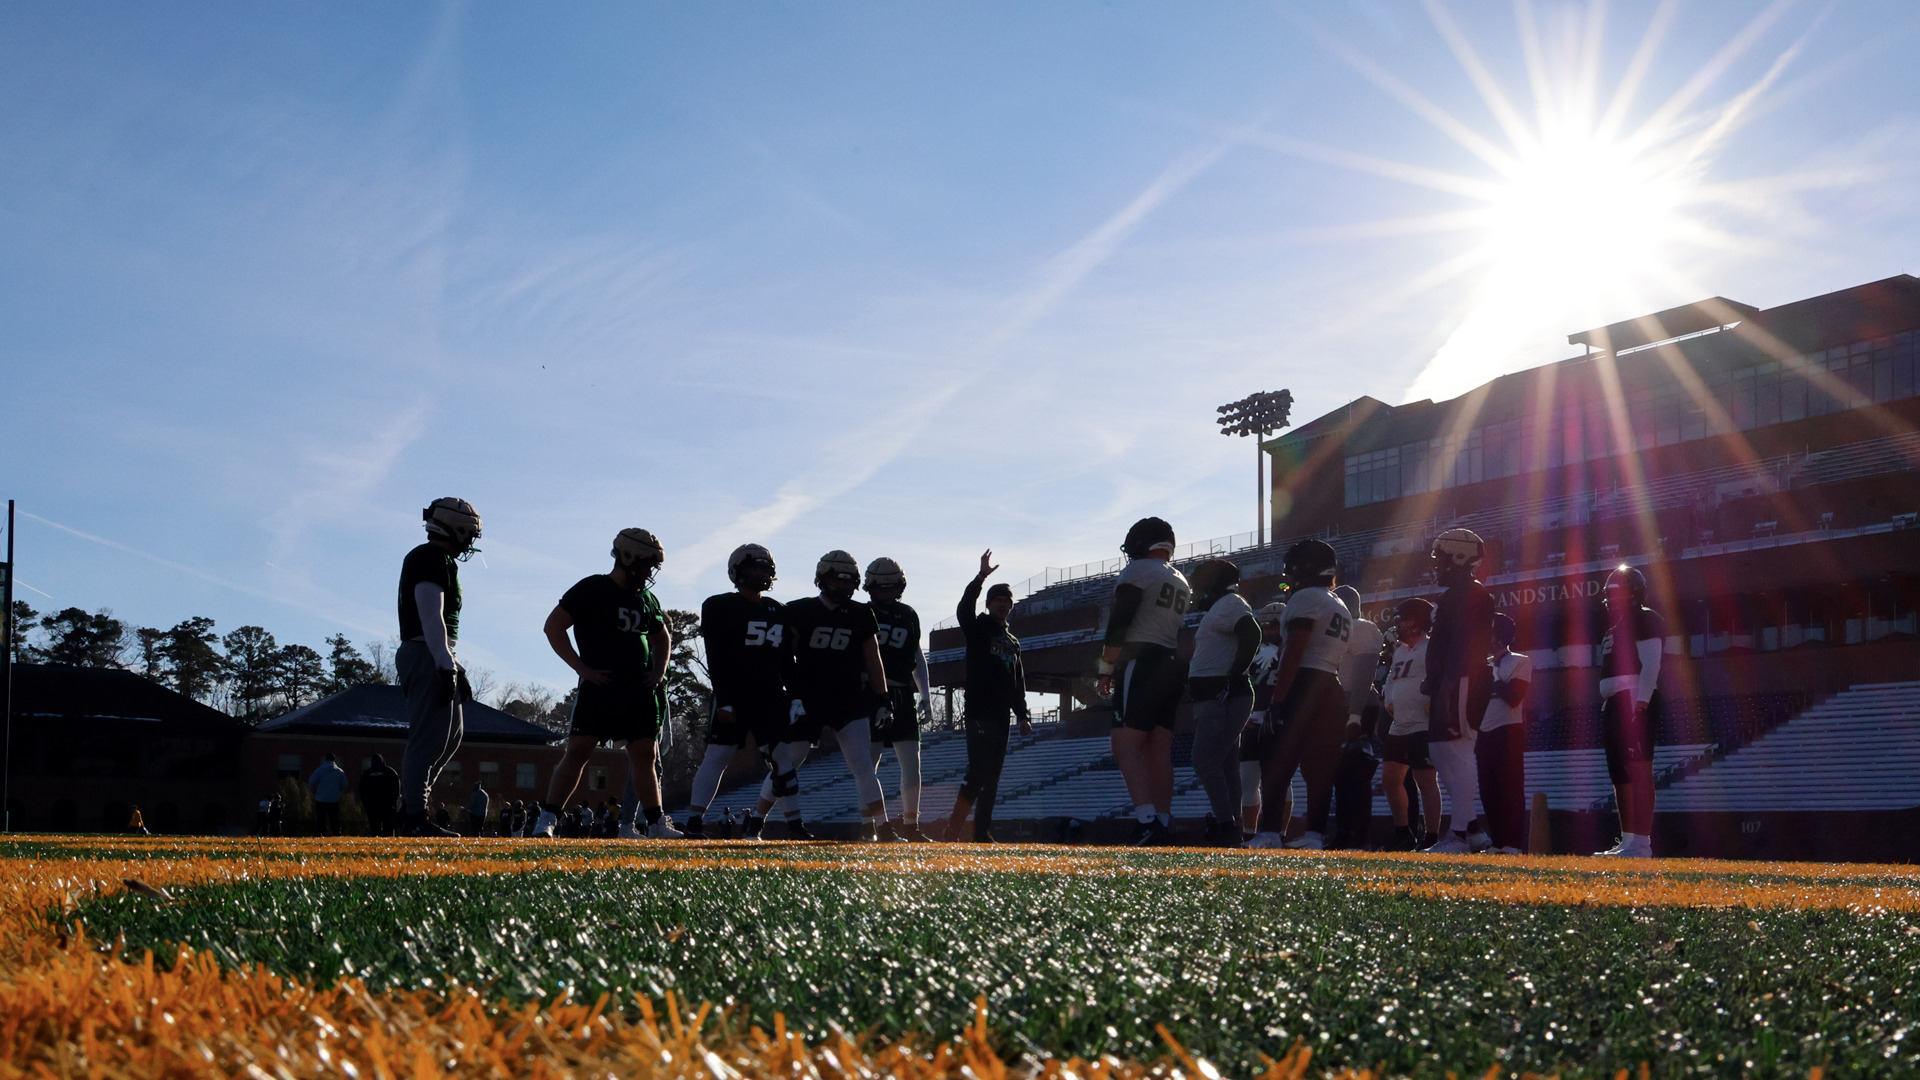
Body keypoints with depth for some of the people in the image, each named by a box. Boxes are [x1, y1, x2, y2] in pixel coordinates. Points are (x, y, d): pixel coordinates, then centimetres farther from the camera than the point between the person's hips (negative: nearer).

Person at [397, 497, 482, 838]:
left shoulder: (439, 561, 21)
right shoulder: (433, 559, -12)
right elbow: (431, 619, -21)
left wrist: (456, 669, 25)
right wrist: (446, 667, -25)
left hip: (431, 656, 11)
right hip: (427, 656, -11)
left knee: (452, 734, 15)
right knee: (429, 738, -9)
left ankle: (411, 805, 16)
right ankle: (414, 817, -7)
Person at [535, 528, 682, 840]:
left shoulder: (646, 599, 15)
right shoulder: (592, 589, -5)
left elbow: (662, 639, 30)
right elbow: (553, 626, -8)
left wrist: (659, 670, 12)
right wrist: (581, 668, -12)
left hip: (639, 690, 6)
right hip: (598, 687, -6)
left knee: (644, 755, 6)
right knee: (578, 751, -11)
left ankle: (656, 824, 12)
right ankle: (547, 820, -8)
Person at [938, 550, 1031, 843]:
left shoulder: (1012, 641, 22)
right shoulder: (978, 629, 3)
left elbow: (1018, 683, 23)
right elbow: (964, 609, -20)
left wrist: (1022, 716, 15)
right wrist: (981, 577, -27)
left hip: (1001, 717, 7)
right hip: (979, 712, -7)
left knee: (992, 777, 6)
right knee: (979, 771, -17)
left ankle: (982, 834, 8)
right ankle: (952, 829, -19)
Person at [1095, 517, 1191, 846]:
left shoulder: (1138, 570, -3)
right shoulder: (1182, 582, 22)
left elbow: (1119, 623, -10)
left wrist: (1107, 668, -7)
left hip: (1142, 662, -8)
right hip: (1174, 668, 8)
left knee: (1126, 746, -12)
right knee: (1159, 750, 8)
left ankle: (1147, 820, -26)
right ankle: (1164, 824, 4)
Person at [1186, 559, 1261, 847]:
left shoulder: (1229, 604, -9)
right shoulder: (1220, 608, 23)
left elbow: (1251, 635, -25)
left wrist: (1232, 680, -24)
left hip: (1222, 700, -11)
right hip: (1218, 701, 11)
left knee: (1205, 762, -13)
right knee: (1225, 766, 9)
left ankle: (1226, 825, -14)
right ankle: (1231, 830, 11)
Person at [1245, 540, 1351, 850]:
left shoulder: (1305, 598, -4)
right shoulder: (1342, 609, 24)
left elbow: (1293, 653, -13)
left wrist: (1278, 698, -16)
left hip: (1302, 685, -9)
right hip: (1332, 689, 9)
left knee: (1277, 762, -8)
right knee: (1319, 764, 5)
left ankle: (1270, 832, -14)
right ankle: (1315, 834, -1)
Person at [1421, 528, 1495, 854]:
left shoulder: (1467, 594, -11)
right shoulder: (1455, 594, 23)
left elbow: (1462, 645, -20)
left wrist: (1447, 687, -26)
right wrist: (1437, 687, 21)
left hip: (1463, 683, -11)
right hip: (1451, 687, 11)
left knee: (1458, 755, -11)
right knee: (1440, 751, 12)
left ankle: (1458, 835, -12)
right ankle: (1472, 828, 15)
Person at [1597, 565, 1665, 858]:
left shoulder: (1644, 620, -5)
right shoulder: (1616, 625, 25)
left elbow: (1650, 665, -15)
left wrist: (1640, 703, -23)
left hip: (1634, 703, -11)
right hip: (1614, 705, 11)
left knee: (1639, 773, -15)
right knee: (1620, 776, 11)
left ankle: (1641, 844, -20)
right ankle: (1627, 841, 16)